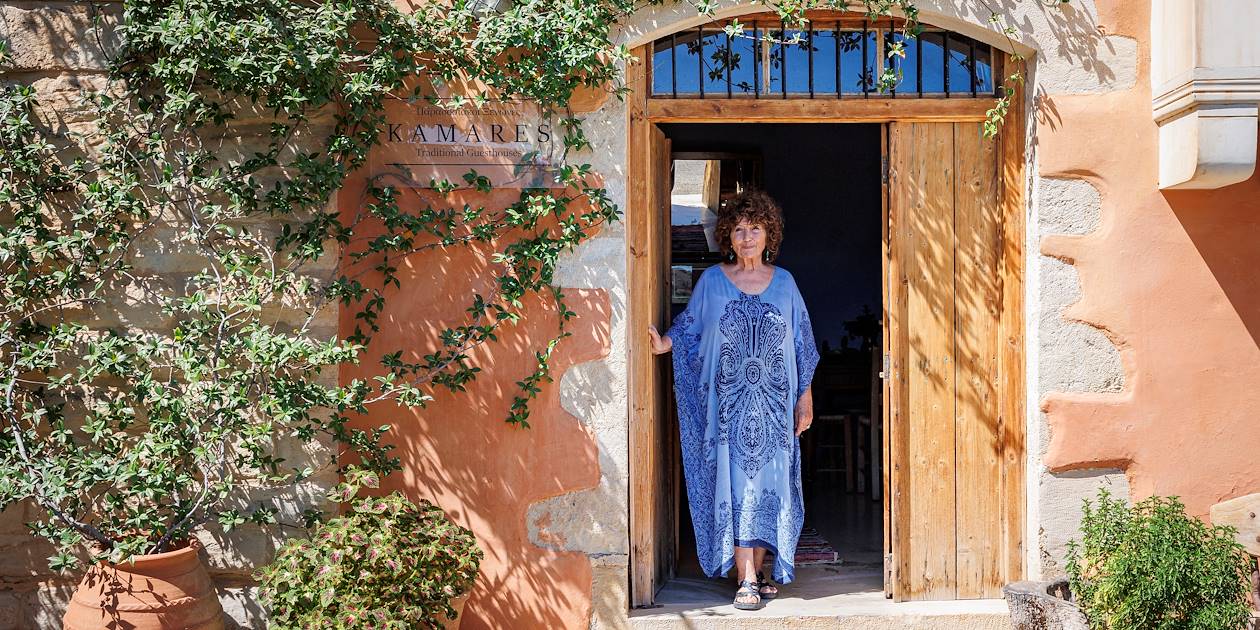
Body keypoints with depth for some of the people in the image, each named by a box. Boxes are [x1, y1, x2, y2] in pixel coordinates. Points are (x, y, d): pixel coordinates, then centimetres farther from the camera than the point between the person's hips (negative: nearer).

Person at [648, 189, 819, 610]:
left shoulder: (784, 282, 8)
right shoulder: (712, 281, 4)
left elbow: (801, 344, 11)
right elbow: (689, 327, 7)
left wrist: (805, 396, 8)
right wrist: (664, 344, -14)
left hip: (774, 402, 2)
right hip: (728, 402, -2)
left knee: (768, 483, 3)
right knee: (736, 483, -7)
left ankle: (759, 570, 14)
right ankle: (746, 579, -7)